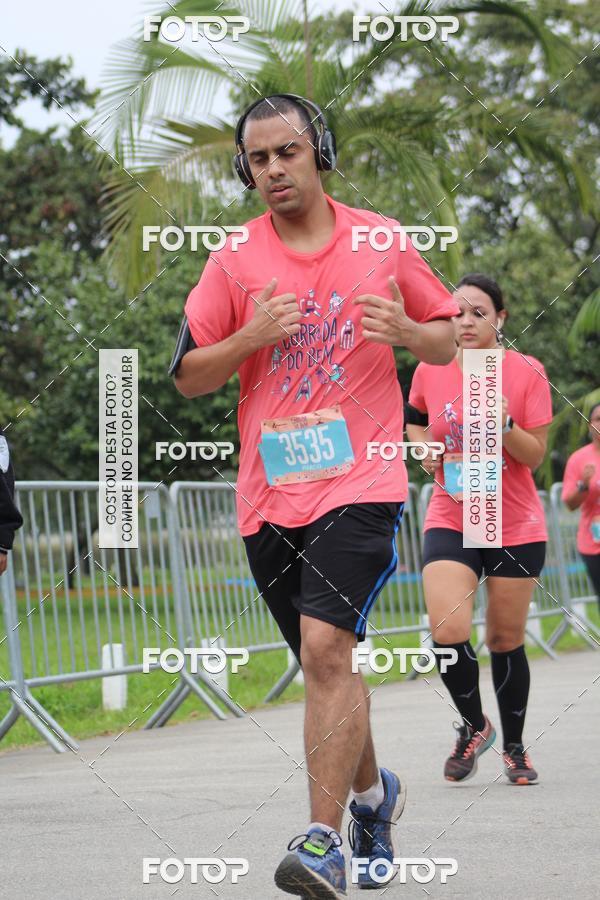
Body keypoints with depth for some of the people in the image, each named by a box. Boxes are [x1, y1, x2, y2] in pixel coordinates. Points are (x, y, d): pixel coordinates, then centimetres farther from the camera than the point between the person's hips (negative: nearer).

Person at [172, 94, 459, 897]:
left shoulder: (382, 243, 3)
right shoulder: (234, 261, 4)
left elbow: (446, 339, 13)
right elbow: (187, 376, 6)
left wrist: (407, 333, -9)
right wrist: (253, 336, -12)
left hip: (361, 483, -3)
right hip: (269, 494, 3)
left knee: (326, 648, -20)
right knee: (325, 662, 14)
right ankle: (372, 792, 39)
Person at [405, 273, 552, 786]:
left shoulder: (527, 372, -7)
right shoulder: (431, 370, -2)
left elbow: (535, 455, -8)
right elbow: (415, 421, 19)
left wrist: (503, 424, -25)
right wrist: (424, 448, -1)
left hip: (516, 526, -1)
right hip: (451, 521, 1)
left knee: (506, 640, 6)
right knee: (448, 632, -18)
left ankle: (514, 748, 26)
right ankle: (474, 725, 8)